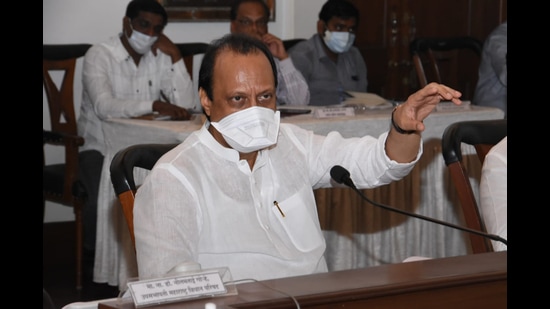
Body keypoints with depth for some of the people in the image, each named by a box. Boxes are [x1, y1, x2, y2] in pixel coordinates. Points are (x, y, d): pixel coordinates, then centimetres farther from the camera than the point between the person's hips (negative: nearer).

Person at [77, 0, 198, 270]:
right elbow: (104, 107, -28)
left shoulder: (160, 57, 6)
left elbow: (188, 105, -4)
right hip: (100, 148, -5)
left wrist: (175, 57, -9)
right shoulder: (99, 55, -10)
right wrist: (155, 105, -36)